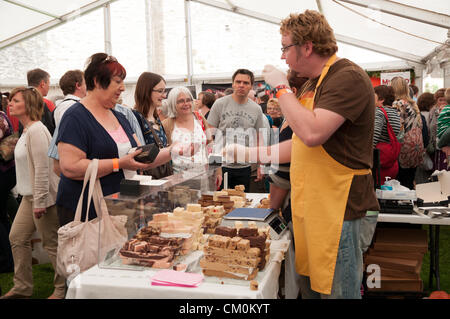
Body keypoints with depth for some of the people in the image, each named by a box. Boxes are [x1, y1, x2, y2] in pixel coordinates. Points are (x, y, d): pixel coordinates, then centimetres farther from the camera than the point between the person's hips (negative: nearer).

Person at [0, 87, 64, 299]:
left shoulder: (36, 131, -17)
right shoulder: (26, 130, 15)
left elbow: (42, 168, -22)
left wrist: (39, 201, -22)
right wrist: (33, 198, 20)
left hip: (41, 196, -11)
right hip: (29, 196, 11)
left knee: (51, 244, -1)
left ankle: (64, 289, 13)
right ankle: (22, 287, 25)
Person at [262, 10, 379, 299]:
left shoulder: (348, 78, -15)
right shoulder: (314, 84, 15)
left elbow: (312, 133, -28)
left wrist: (282, 88, -17)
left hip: (337, 206, -9)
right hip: (310, 204, 9)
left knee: (337, 289, 1)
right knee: (309, 285, 18)